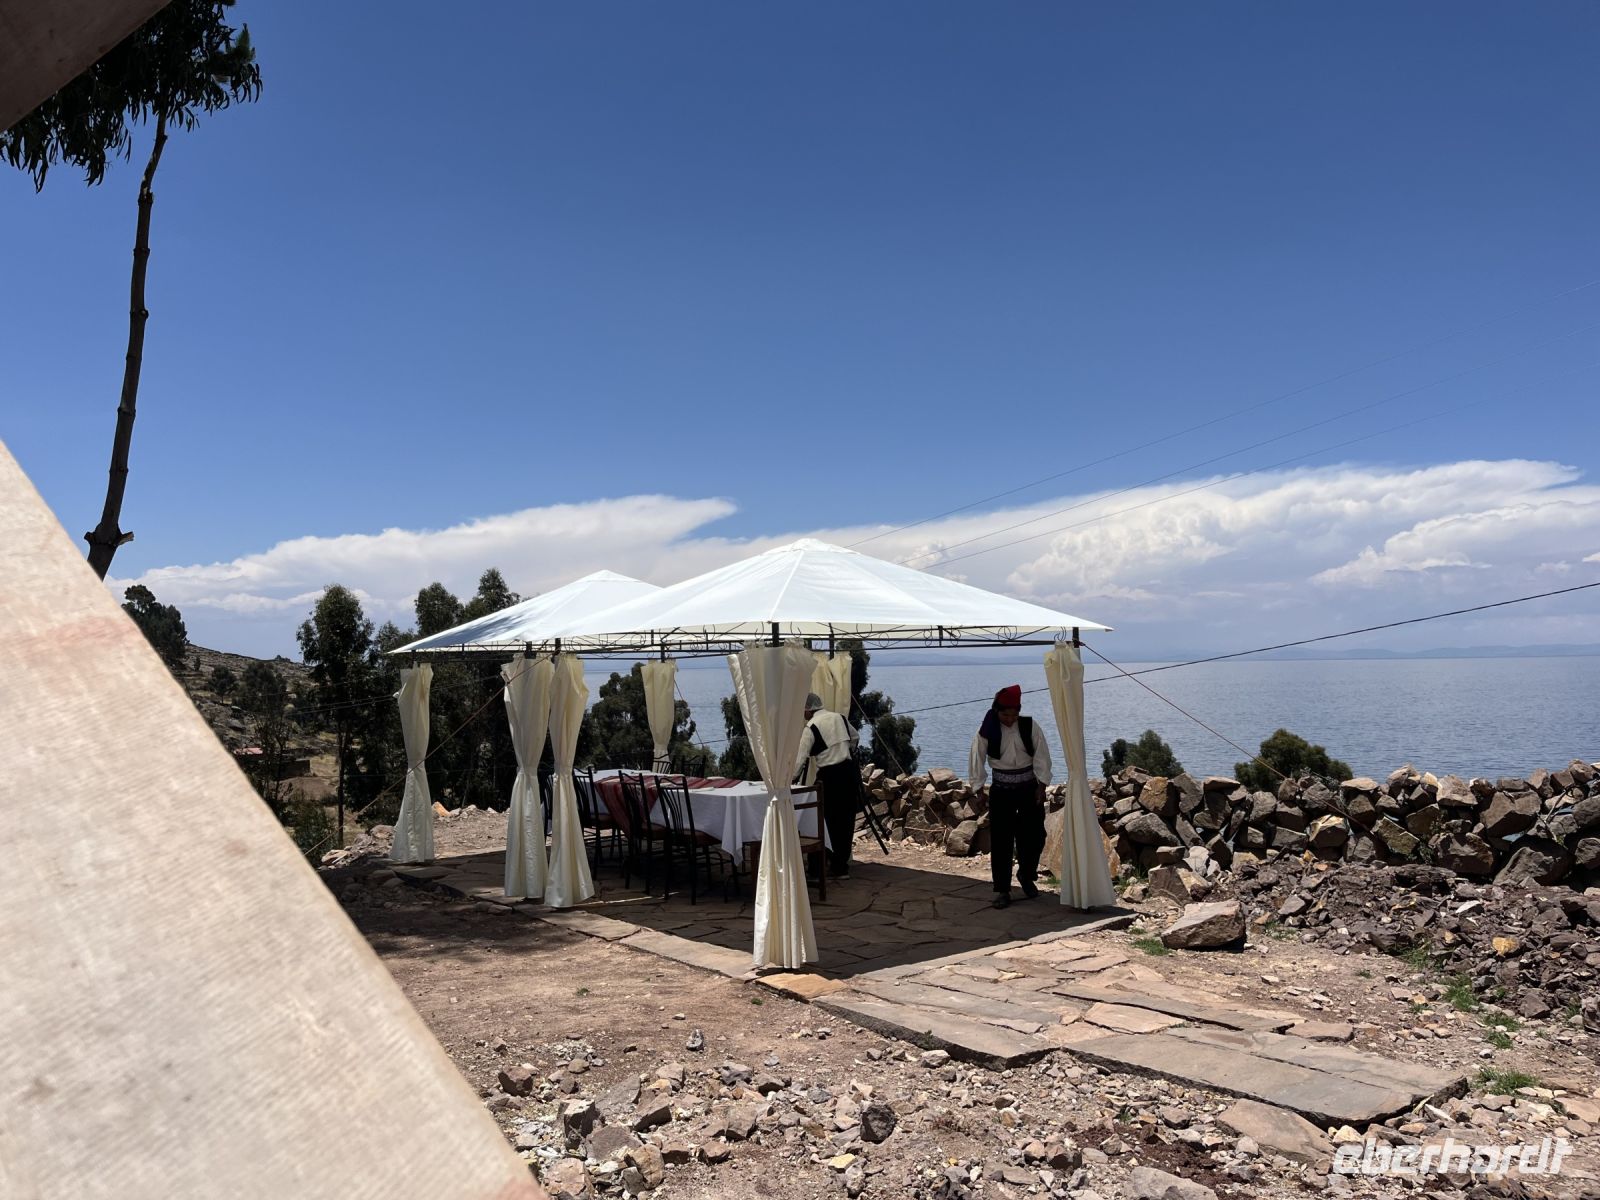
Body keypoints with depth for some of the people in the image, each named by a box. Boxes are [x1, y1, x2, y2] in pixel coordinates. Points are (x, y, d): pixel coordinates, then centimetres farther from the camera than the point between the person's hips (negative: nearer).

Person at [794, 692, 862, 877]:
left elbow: (799, 758, -12)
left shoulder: (811, 728, -9)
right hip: (850, 770, 6)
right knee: (847, 818, 13)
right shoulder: (839, 718, 10)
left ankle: (839, 867, 10)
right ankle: (842, 862, 24)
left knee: (834, 821, 4)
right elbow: (855, 737, 25)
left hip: (830, 776, -6)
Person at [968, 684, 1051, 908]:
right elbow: (977, 759, -3)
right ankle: (1001, 889, 8)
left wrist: (1041, 785, -8)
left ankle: (1027, 877, 31)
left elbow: (1041, 755, -4)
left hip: (1029, 788, 1)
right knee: (1000, 840, -1)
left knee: (1034, 836, 5)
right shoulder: (988, 731, -8)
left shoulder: (1030, 727, -7)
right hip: (1001, 790, -1)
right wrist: (978, 788, -4)